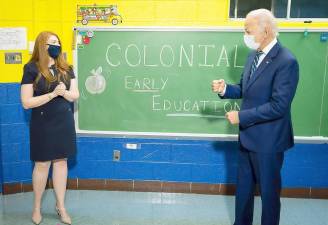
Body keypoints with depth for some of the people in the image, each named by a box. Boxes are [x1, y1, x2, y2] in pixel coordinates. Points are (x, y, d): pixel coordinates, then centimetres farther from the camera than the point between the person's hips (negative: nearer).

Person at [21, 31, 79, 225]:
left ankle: (61, 205, 24)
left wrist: (64, 92, -18)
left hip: (64, 122, 4)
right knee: (42, 164, 6)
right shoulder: (32, 69, -10)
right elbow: (26, 103, -15)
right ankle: (37, 207, 27)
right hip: (42, 124, -4)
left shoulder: (66, 68, 4)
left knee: (61, 161, 10)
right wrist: (53, 94, -21)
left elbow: (75, 95, 3)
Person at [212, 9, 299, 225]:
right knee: (243, 186, 21)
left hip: (268, 140, -8)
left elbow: (279, 106, -25)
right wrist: (225, 88, -6)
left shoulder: (286, 62, -20)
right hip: (248, 136, 8)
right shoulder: (254, 55, 6)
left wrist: (241, 116, -21)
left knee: (269, 190, 11)